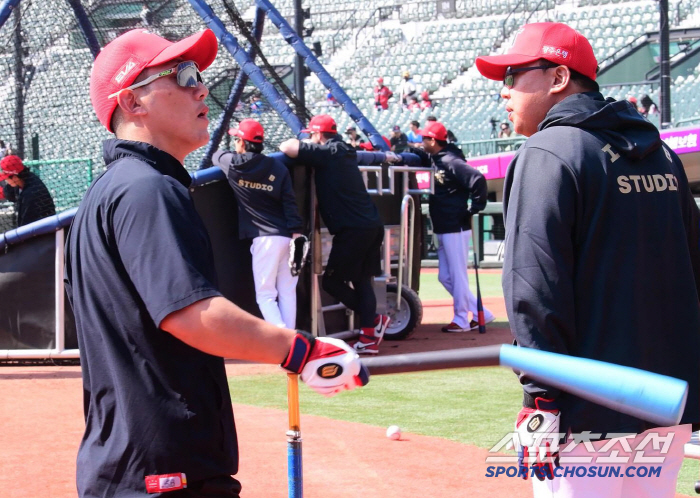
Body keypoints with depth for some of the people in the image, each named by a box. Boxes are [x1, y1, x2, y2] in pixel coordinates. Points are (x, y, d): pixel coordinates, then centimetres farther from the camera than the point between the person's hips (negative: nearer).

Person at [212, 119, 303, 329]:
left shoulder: (233, 163, -1)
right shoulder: (278, 168, 4)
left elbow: (216, 155, 24)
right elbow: (290, 204, -4)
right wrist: (297, 233, -7)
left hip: (265, 238, -4)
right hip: (287, 237, 4)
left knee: (265, 295, -1)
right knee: (287, 292, 11)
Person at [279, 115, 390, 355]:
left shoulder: (326, 153, -8)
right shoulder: (346, 153, 18)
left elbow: (286, 148, -14)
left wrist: (295, 143, 8)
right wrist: (301, 146, 26)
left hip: (353, 230, -9)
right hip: (373, 226, 9)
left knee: (332, 281, 1)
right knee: (362, 280, 12)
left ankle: (374, 320, 0)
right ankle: (369, 338, 9)